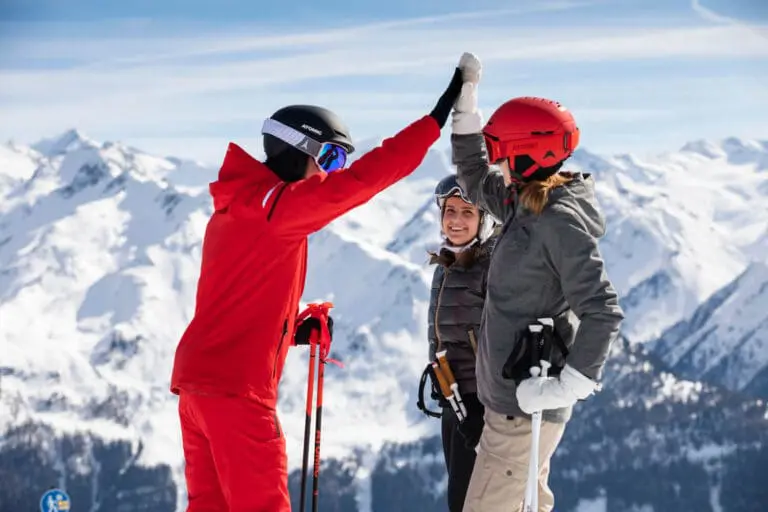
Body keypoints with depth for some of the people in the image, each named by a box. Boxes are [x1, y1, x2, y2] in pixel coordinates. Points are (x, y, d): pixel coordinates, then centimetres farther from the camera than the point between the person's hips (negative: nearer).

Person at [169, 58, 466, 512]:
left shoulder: (235, 207, 17)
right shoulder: (275, 206, -13)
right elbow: (360, 180, -21)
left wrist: (293, 329, 7)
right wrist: (438, 119, -20)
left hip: (198, 377, 9)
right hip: (236, 387, -9)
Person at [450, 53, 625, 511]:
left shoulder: (559, 222, -20)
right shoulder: (527, 205, 7)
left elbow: (603, 311, -24)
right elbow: (476, 179, 25)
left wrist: (568, 386, -30)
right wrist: (465, 98, 16)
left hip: (524, 406, -10)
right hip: (514, 397, 10)